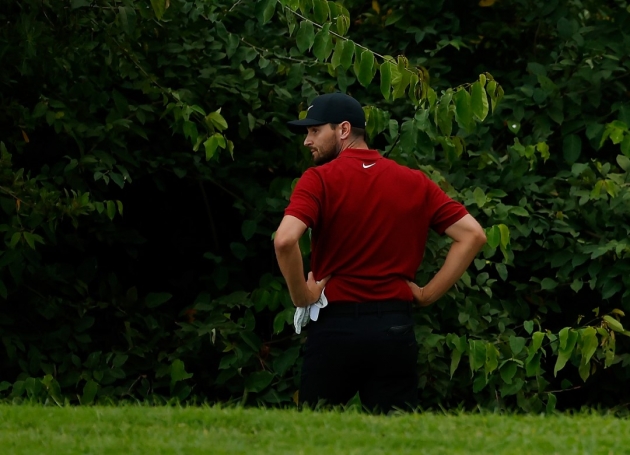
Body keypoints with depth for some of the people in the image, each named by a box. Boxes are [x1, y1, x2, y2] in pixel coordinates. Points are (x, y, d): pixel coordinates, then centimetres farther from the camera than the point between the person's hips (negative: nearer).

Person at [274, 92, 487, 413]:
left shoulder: (319, 179, -5)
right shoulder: (415, 183, 8)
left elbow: (285, 240, -21)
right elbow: (473, 234, 5)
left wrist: (301, 296, -7)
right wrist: (429, 294, 5)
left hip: (334, 327, -3)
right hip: (395, 328, 3)